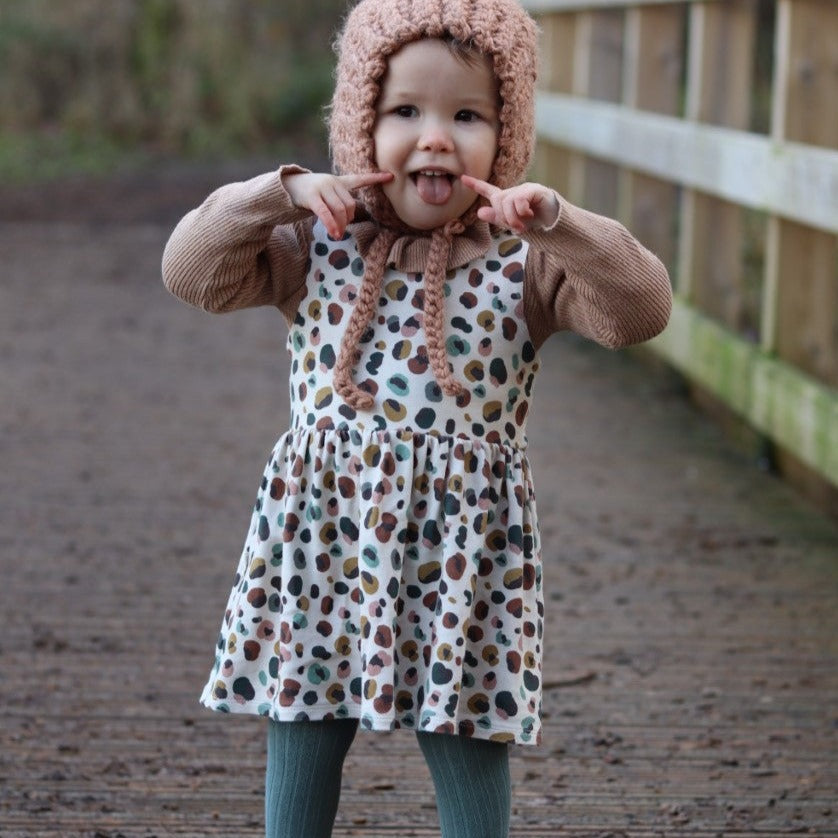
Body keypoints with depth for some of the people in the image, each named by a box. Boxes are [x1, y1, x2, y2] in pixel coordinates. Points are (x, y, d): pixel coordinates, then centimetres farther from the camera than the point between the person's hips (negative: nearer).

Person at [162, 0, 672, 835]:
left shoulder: (521, 263, -3)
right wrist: (279, 195, -14)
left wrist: (558, 225, -27)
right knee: (300, 744, 13)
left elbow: (640, 310, -14)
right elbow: (191, 272, -2)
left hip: (461, 547, -2)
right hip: (322, 538, 2)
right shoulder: (320, 243, 2)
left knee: (468, 754, 6)